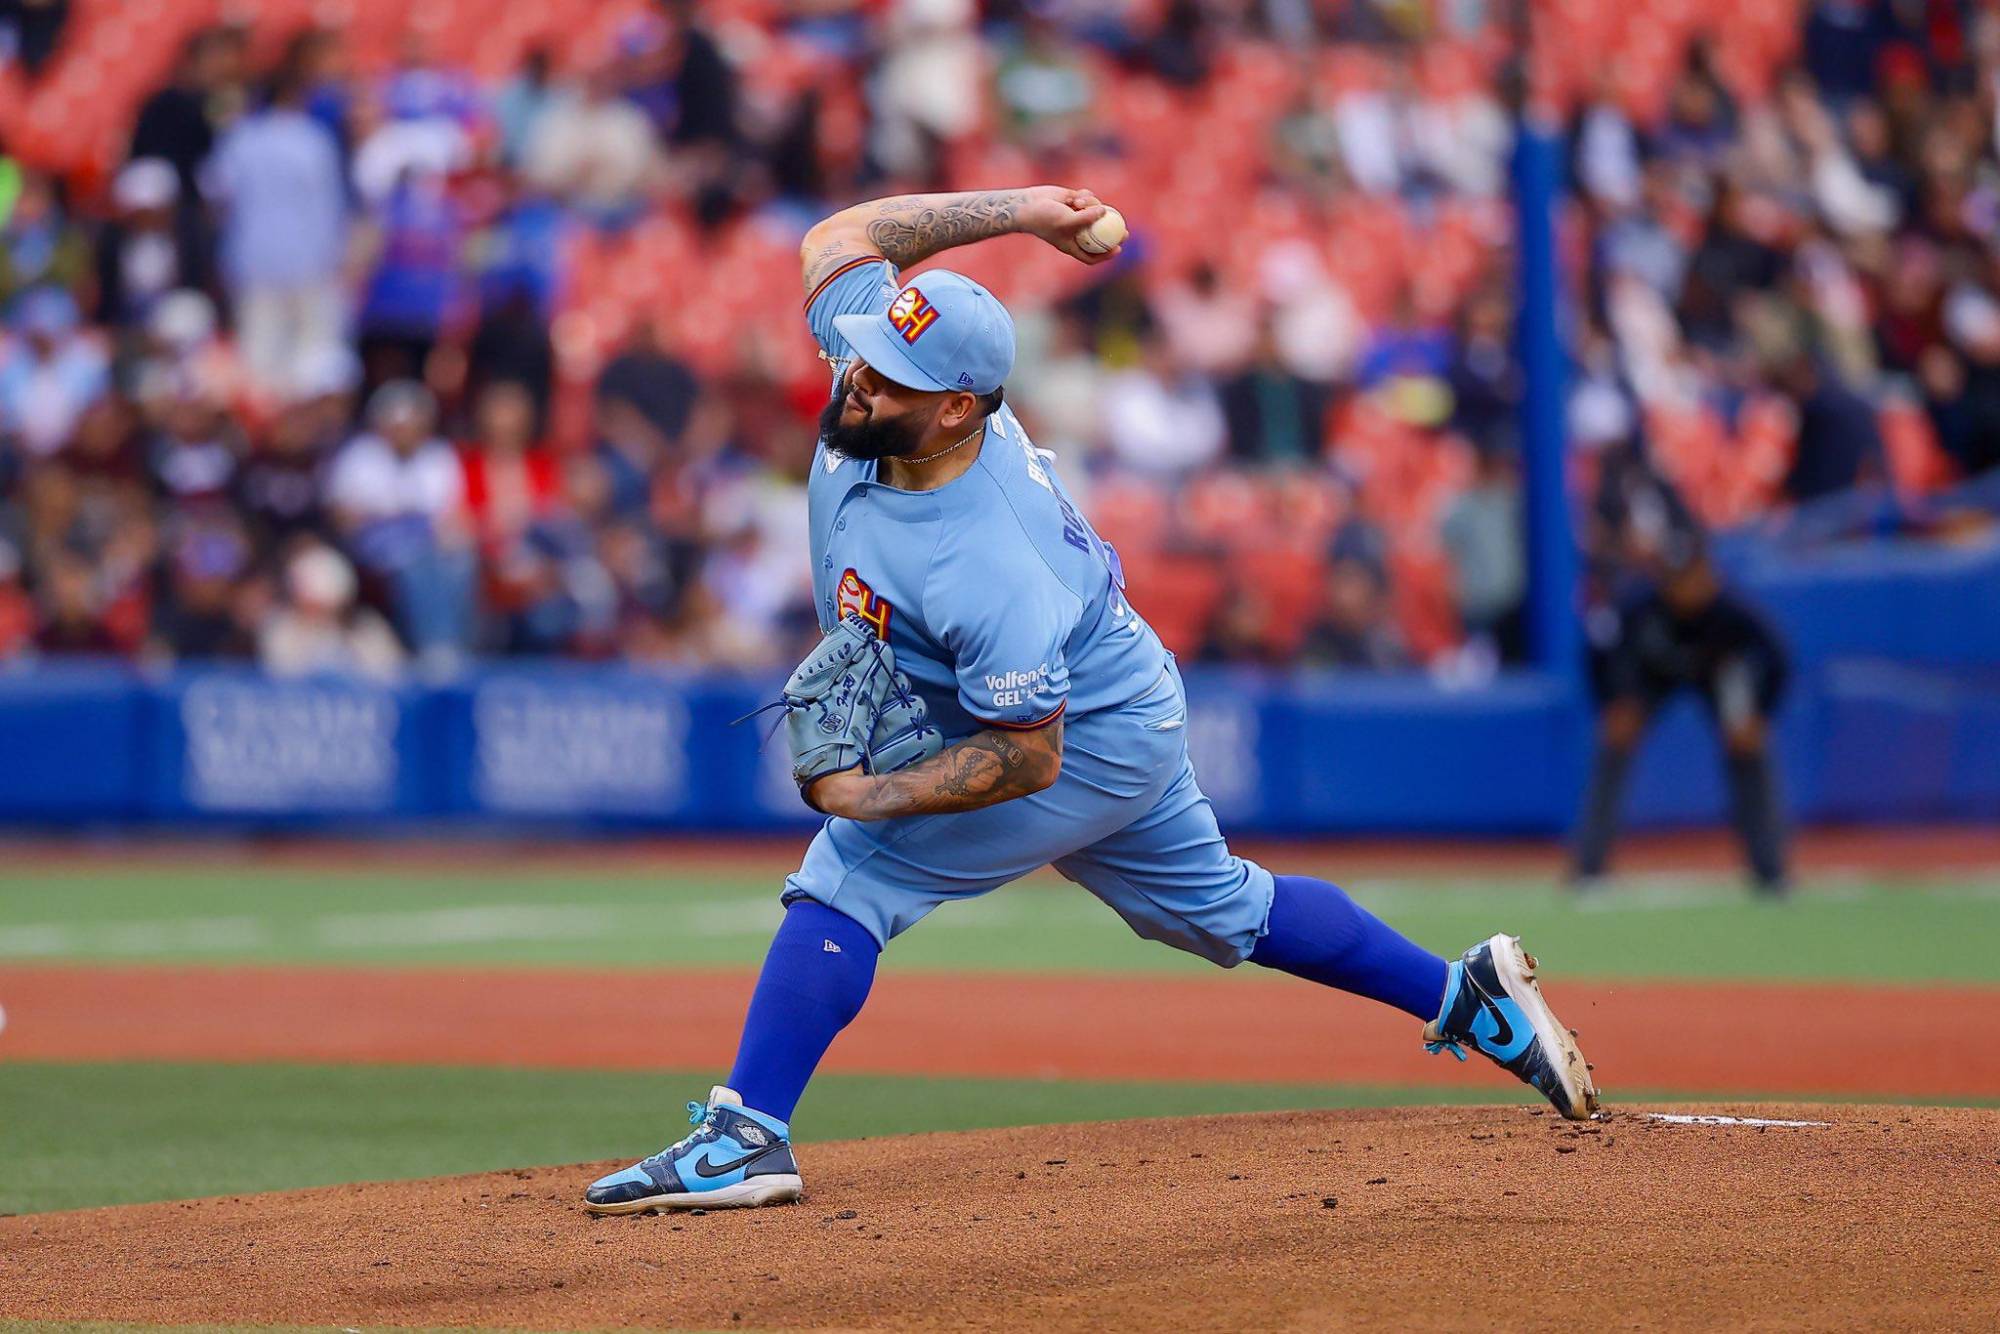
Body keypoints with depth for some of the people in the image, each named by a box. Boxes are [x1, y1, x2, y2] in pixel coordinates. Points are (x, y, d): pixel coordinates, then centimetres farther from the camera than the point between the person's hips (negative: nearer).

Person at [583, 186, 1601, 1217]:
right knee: (1223, 910, 27)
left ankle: (745, 1134, -17)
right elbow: (838, 238, -6)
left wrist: (878, 798, -35)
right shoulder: (898, 365, -21)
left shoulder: (987, 576, -40)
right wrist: (1017, 209, -10)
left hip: (1087, 744, -10)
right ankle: (1469, 993, 37)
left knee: (846, 878, -16)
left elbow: (1027, 757, -32)